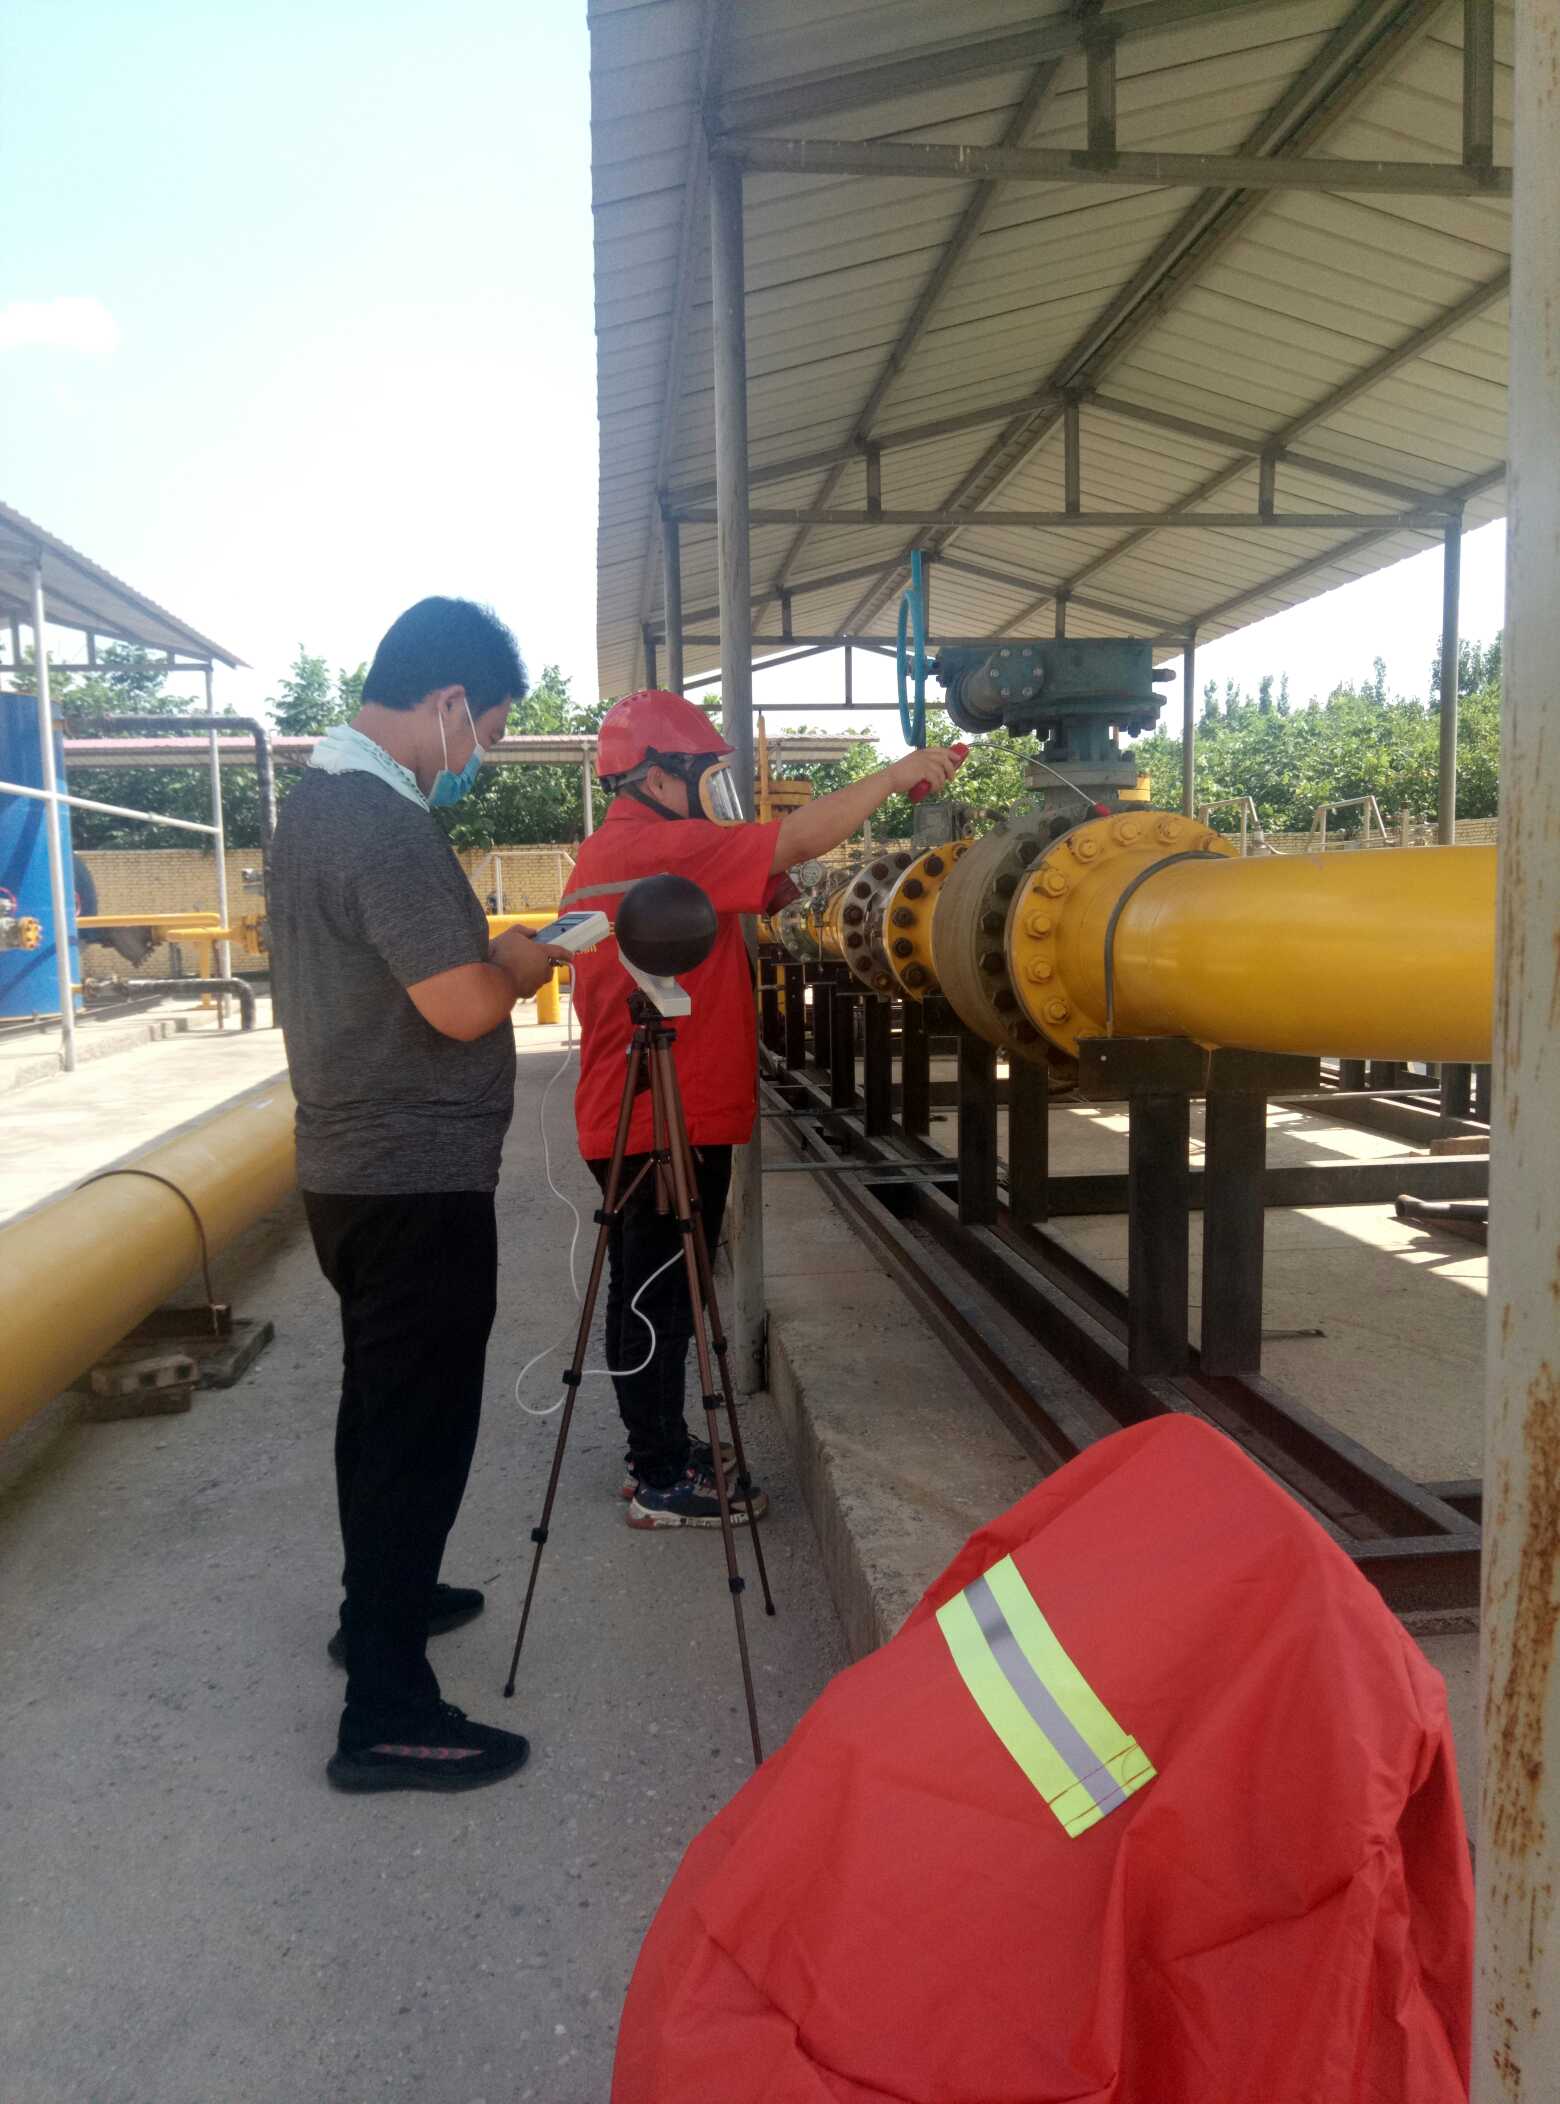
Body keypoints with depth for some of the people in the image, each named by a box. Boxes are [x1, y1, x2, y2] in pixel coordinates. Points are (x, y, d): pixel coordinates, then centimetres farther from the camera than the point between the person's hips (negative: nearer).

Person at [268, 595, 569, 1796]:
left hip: (358, 1166, 10)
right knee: (419, 1423, -3)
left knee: (387, 1403, 21)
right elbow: (464, 1005, -25)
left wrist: (488, 956, 12)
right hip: (418, 1180, -10)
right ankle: (387, 1715, 6)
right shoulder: (383, 823, -21)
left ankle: (382, 1602, 38)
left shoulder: (317, 801, 11)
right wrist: (523, 965, -6)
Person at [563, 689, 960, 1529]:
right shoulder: (655, 849, -17)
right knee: (658, 1300, -1)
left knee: (648, 1294, 17)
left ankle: (659, 1450, 30)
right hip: (669, 1124, -10)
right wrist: (896, 772, -10)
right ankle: (663, 1483, 11)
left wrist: (757, 901, 7)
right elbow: (799, 838, -20)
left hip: (626, 1120, 10)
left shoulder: (604, 856, 15)